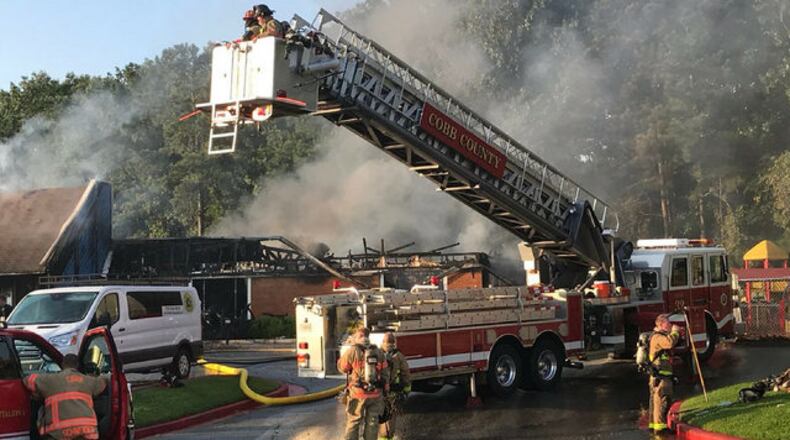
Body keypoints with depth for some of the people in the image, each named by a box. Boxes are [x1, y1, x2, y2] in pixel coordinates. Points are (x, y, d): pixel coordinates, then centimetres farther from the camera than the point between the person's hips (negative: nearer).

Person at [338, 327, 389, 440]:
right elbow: (385, 373, 7)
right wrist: (385, 389, 15)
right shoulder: (378, 352, 5)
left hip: (357, 393, -3)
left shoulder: (353, 351, -7)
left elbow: (341, 366, 5)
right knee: (372, 423, 11)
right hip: (376, 394, 3)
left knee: (353, 423, 6)